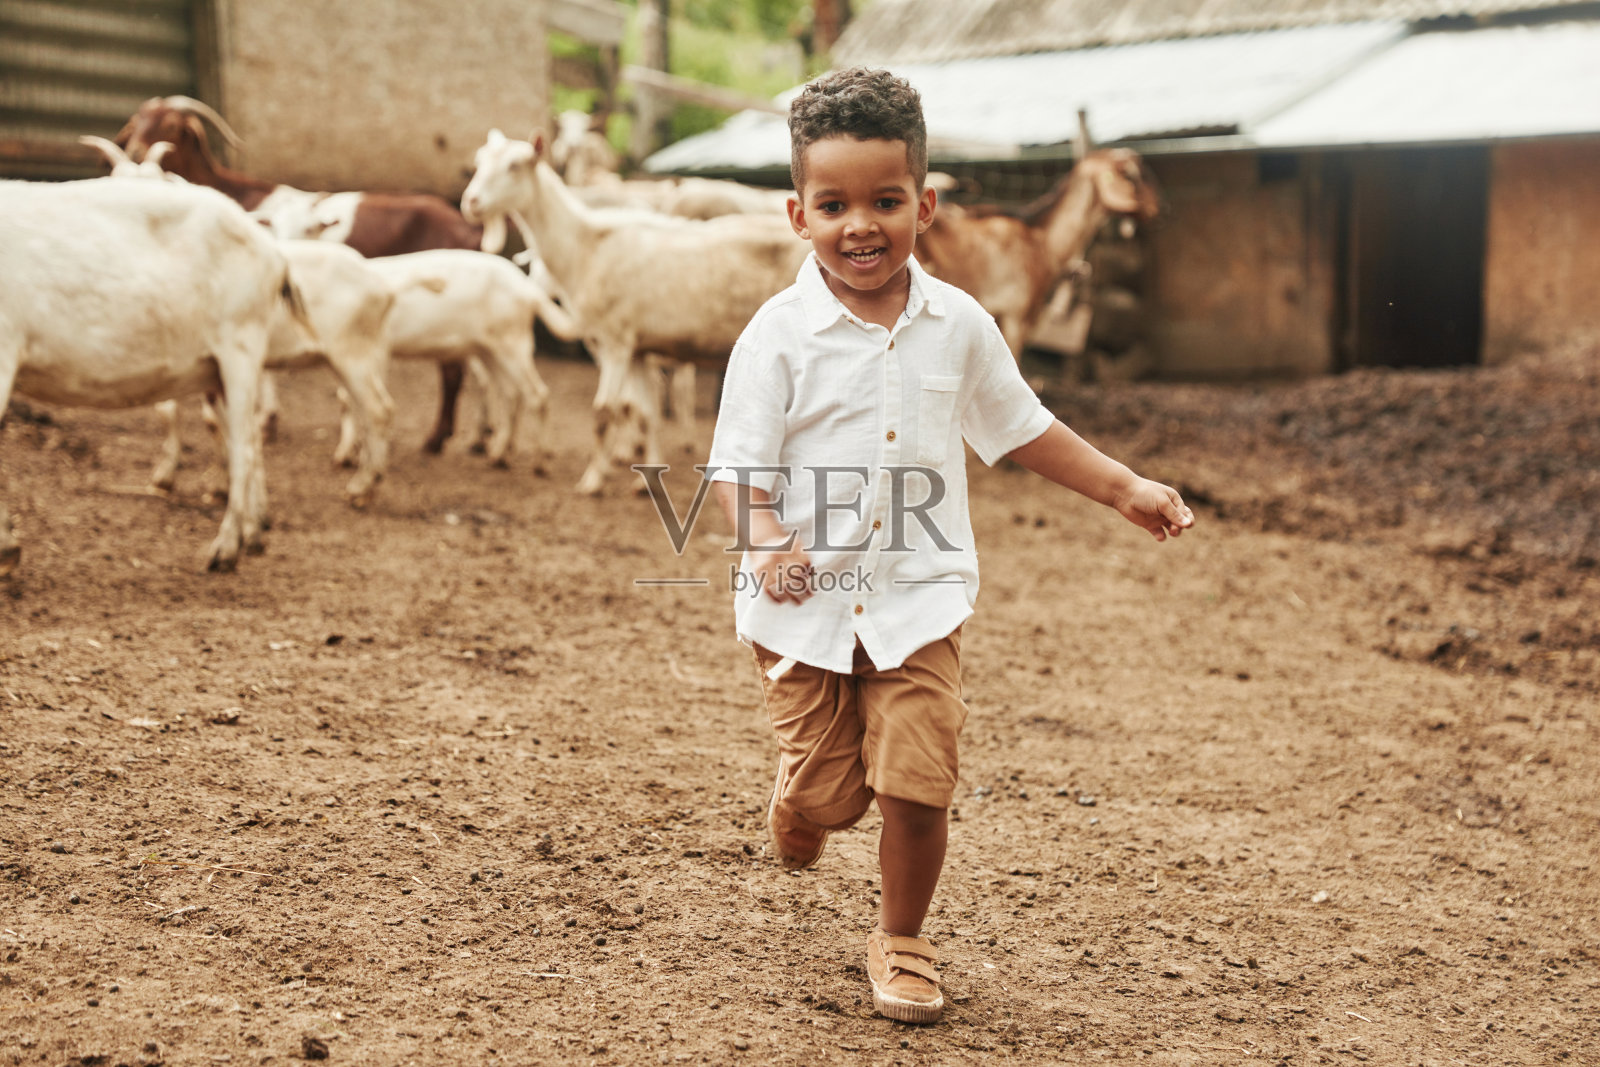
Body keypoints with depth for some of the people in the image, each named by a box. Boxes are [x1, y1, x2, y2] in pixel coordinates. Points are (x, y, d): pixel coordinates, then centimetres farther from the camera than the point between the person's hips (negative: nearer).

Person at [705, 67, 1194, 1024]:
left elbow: (1021, 427, 15)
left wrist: (1123, 487, 13)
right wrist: (764, 539, -29)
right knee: (826, 791, 6)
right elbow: (739, 462, -10)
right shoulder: (781, 334, -9)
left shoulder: (958, 325, 2)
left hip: (920, 598, 2)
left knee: (917, 784, -5)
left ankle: (903, 941, 21)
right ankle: (795, 822, 45)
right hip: (807, 599, -1)